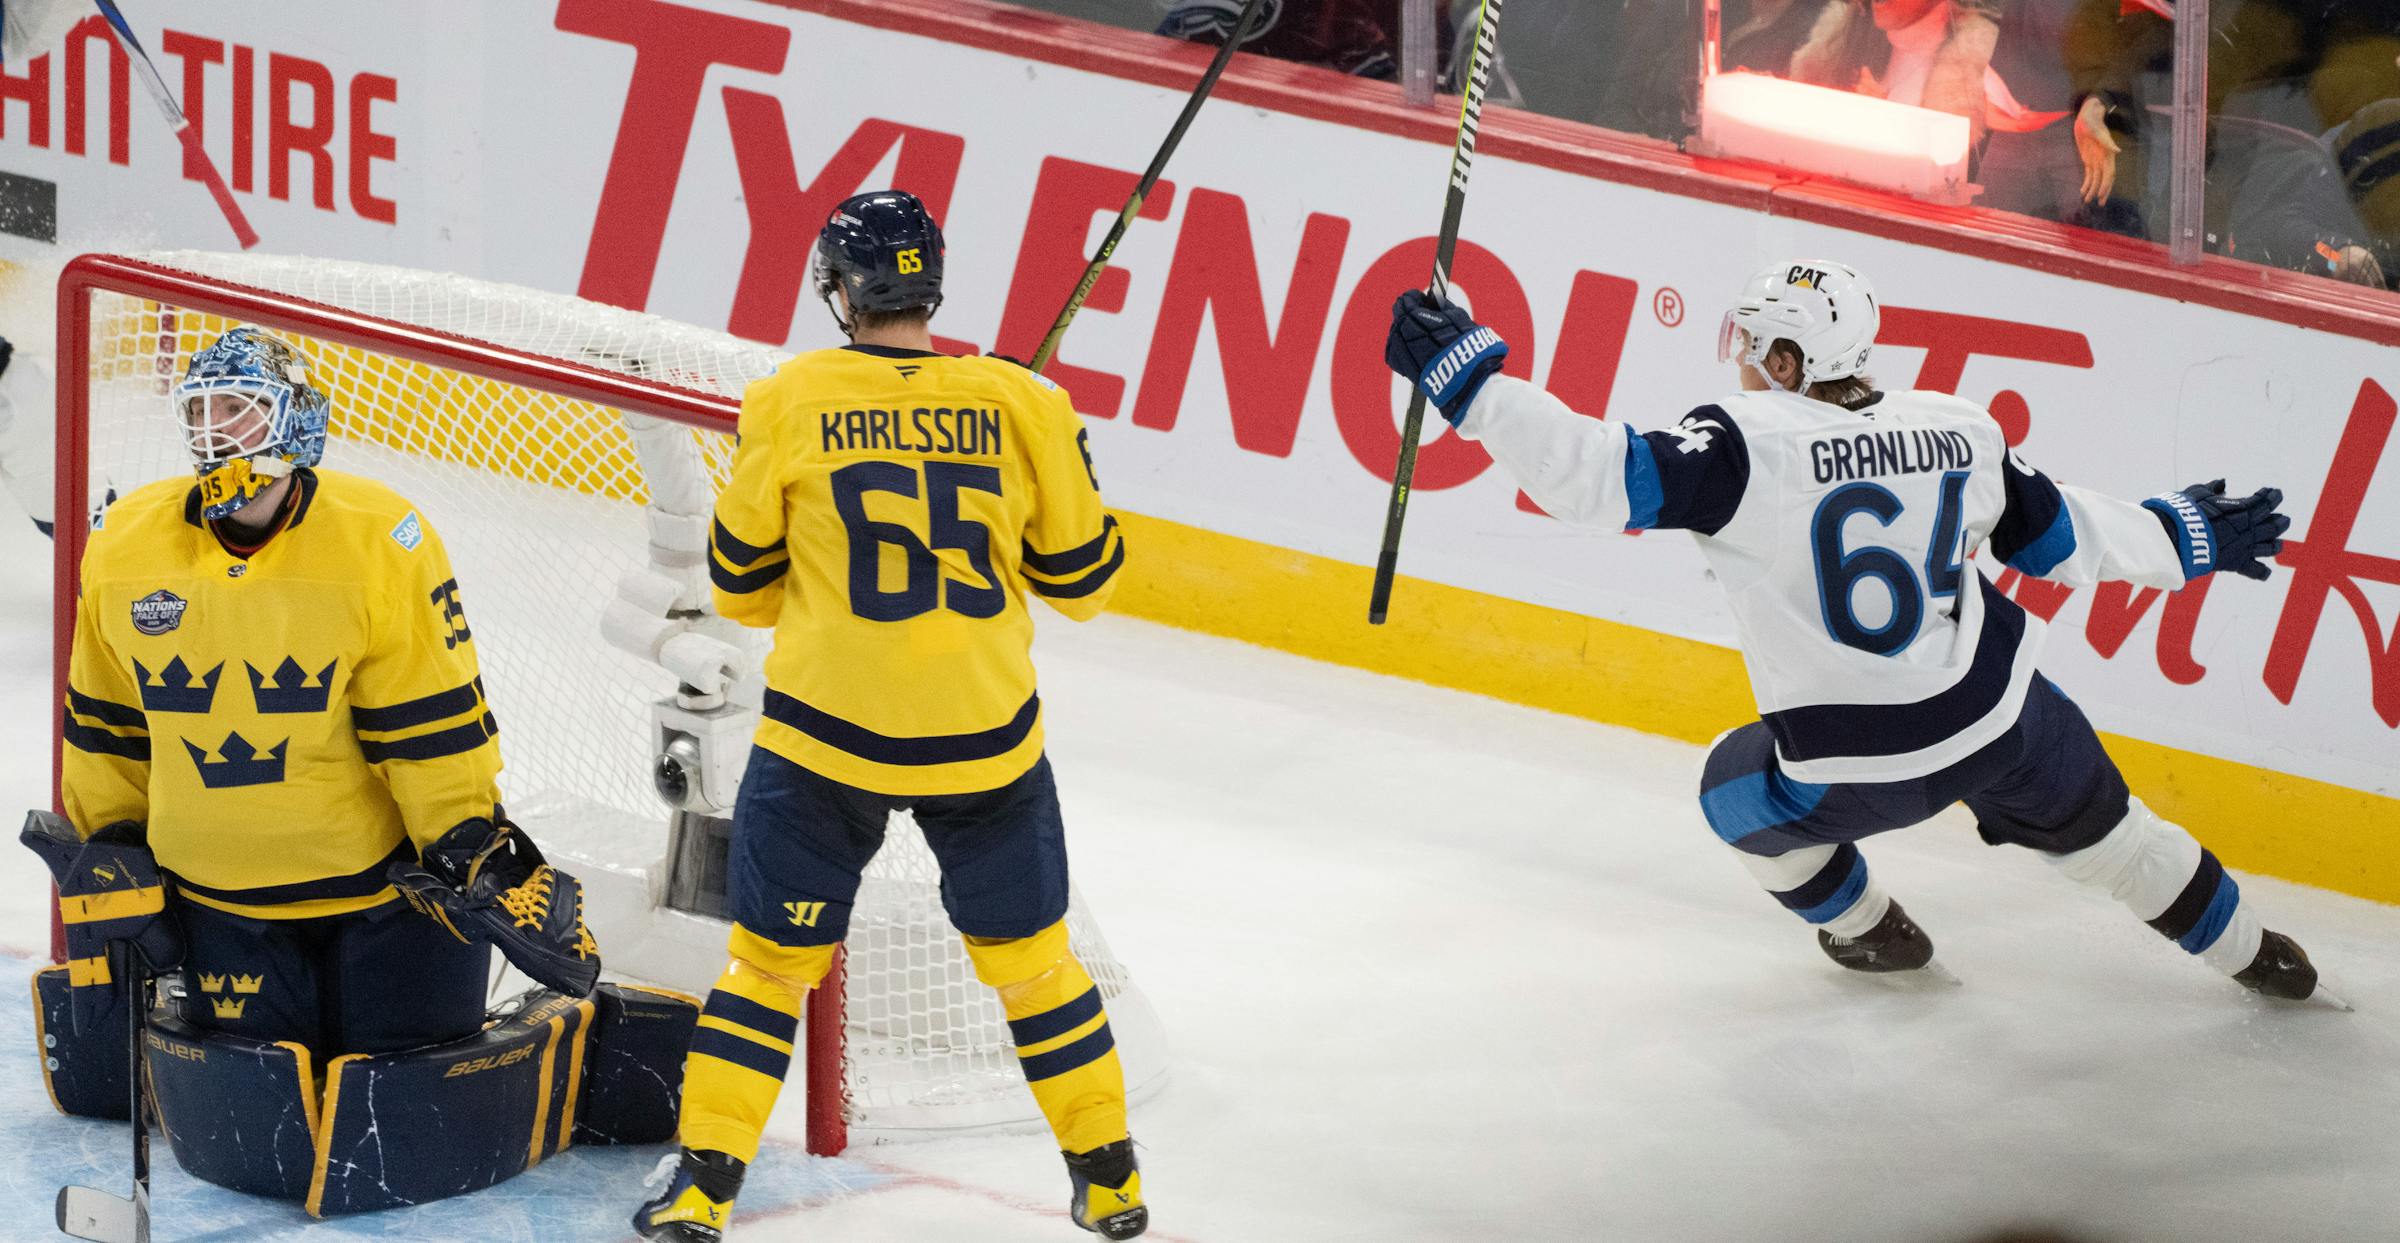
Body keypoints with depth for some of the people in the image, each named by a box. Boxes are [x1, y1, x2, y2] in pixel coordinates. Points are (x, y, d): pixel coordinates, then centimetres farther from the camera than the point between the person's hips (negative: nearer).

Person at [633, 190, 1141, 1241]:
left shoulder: (790, 402, -6)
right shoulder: (1019, 405, -5)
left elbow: (742, 582, 2)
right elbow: (1081, 577, 4)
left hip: (826, 732, -1)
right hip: (985, 738, 1)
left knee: (771, 957, 12)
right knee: (1029, 954, 18)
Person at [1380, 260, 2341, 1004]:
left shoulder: (1745, 444, -19)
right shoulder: (1958, 431, -4)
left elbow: (1602, 478, -27)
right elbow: (2062, 536, 7)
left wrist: (1464, 375, -21)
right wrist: (2186, 539, 24)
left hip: (1856, 770, -4)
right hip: (2002, 720, 4)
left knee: (1738, 787, 28)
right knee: (2092, 823, 29)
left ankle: (1867, 930, 40)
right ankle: (2254, 956, 43)